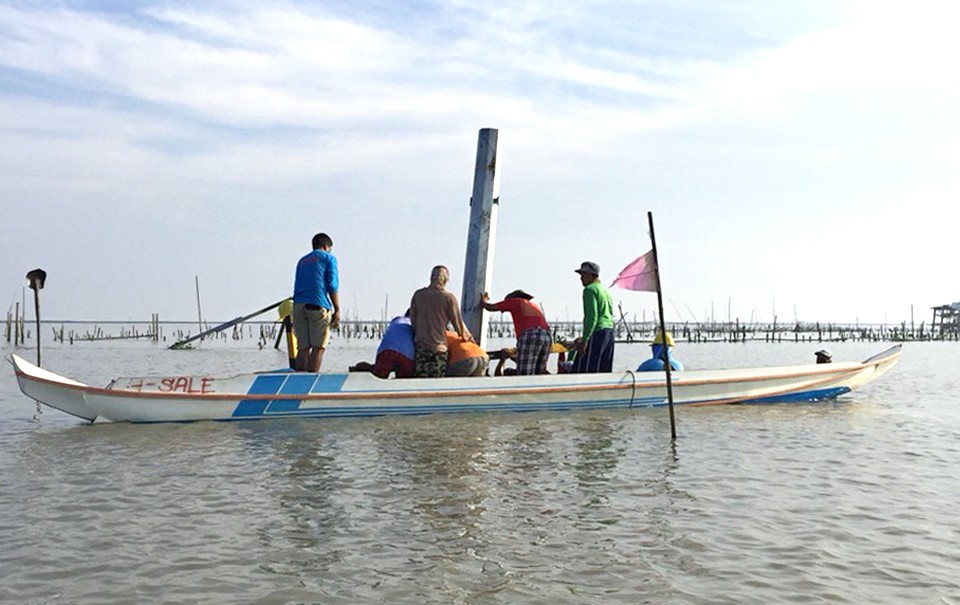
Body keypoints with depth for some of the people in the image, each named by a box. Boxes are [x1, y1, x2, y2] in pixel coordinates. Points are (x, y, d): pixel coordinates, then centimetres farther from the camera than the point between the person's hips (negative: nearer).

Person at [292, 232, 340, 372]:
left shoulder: (302, 260, 26)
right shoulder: (328, 258, 9)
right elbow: (332, 286, -1)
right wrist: (337, 311, -2)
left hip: (298, 305, 5)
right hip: (318, 305, -5)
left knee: (303, 347, 5)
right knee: (318, 347, -4)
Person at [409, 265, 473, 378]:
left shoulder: (418, 294, 6)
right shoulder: (449, 297, -4)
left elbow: (413, 320, 10)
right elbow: (457, 322, 1)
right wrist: (468, 336, 19)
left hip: (420, 346, 3)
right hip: (438, 347, -3)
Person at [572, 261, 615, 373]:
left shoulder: (590, 289, -7)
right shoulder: (605, 290, 21)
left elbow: (592, 317, -17)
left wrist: (584, 339, -19)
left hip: (597, 331, -9)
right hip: (609, 331, 9)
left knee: (583, 370, -9)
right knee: (604, 372, 10)